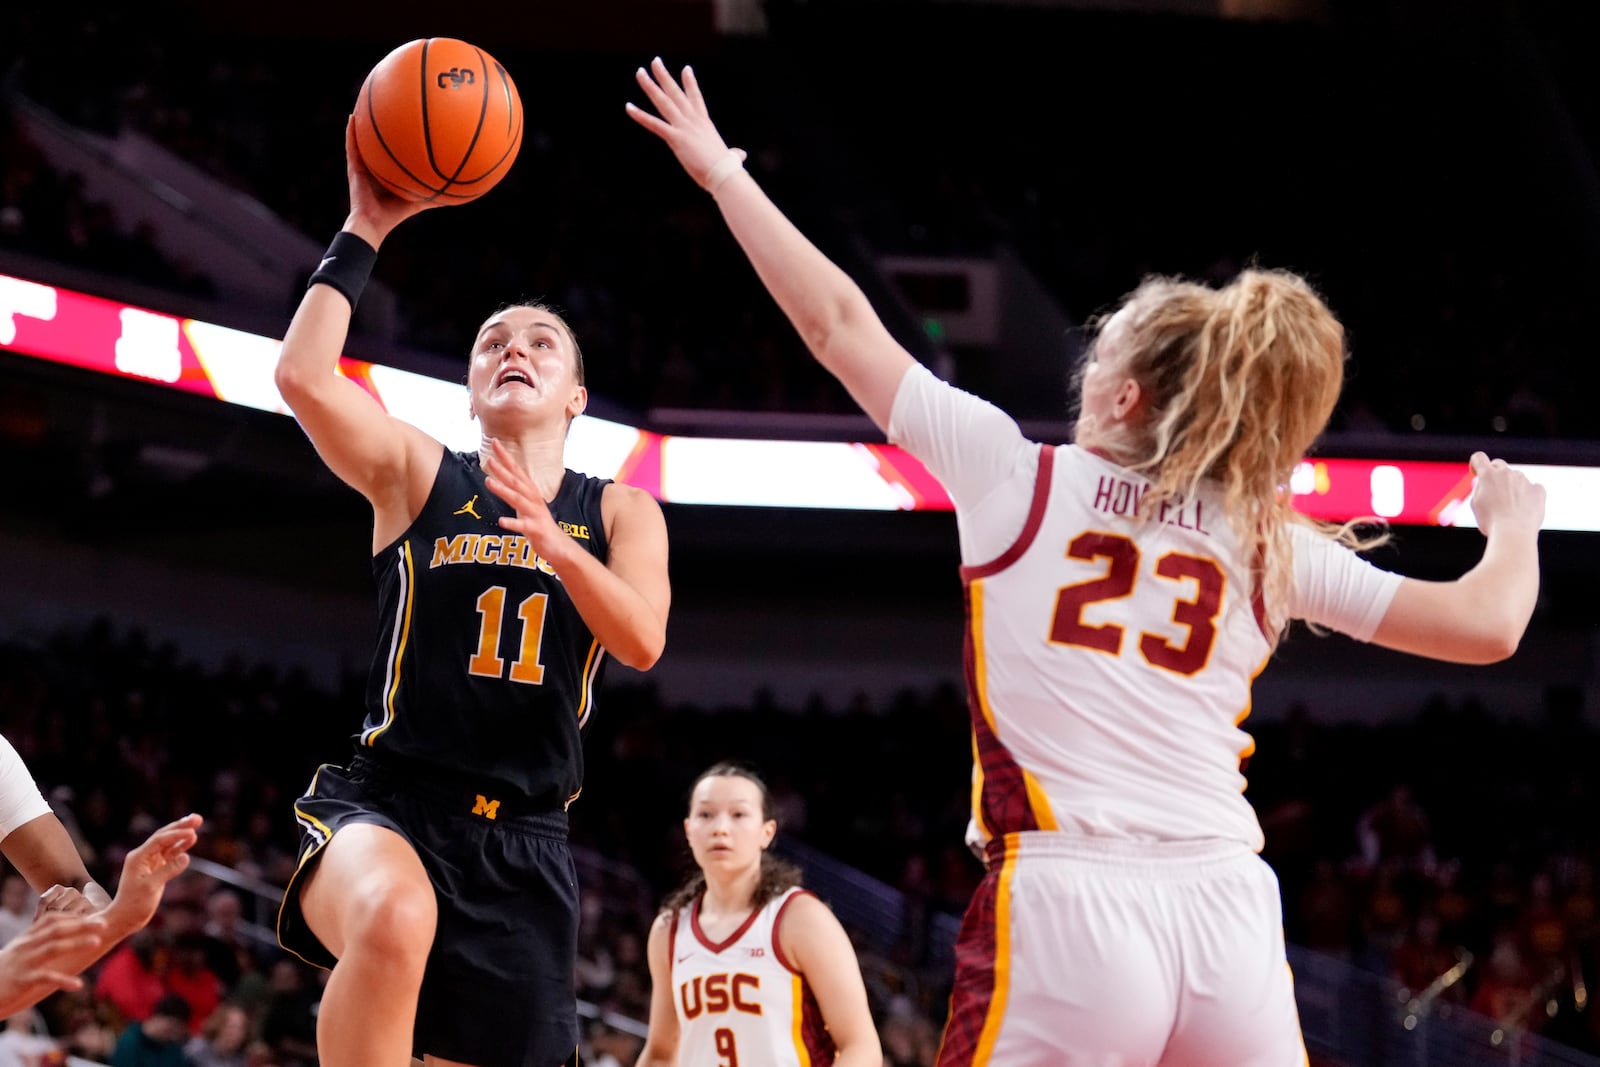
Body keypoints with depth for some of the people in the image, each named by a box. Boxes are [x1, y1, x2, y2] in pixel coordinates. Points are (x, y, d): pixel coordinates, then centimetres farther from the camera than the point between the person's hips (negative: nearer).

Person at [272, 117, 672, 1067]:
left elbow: (643, 641, -7)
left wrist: (547, 536, -22)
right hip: (386, 803, -3)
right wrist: (363, 234, -7)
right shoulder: (418, 475, 7)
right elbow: (305, 378, -10)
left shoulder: (622, 515, 12)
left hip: (523, 840, 3)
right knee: (396, 919, -40)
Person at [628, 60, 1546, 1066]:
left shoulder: (1019, 477, 8)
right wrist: (1514, 524, 36)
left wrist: (724, 174, 26)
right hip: (1232, 917, 3)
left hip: (1069, 908, -3)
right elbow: (1486, 627, 14)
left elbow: (842, 325, 15)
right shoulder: (1271, 540, 12)